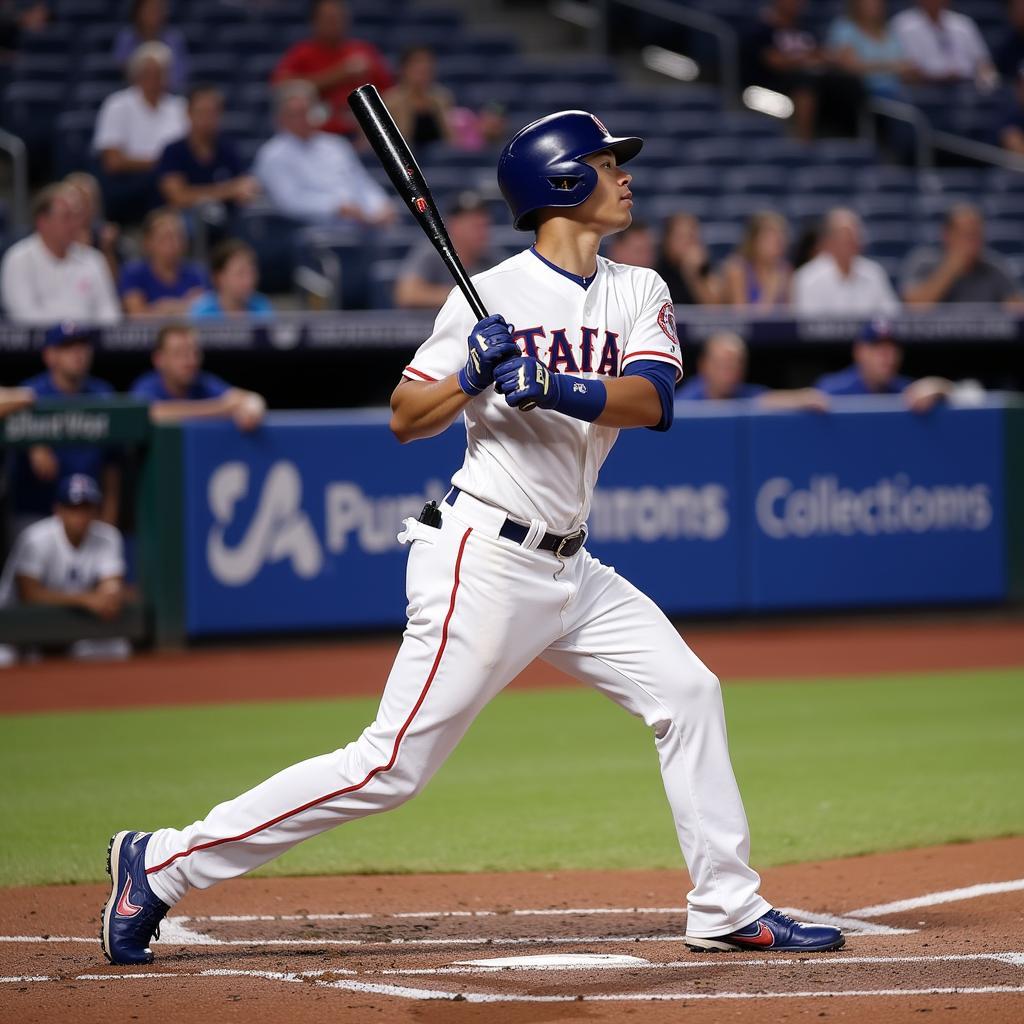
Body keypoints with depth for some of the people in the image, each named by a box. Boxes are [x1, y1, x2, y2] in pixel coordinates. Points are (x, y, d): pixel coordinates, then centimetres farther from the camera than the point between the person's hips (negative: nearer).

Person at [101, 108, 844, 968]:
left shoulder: (639, 293, 8)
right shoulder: (492, 295, -7)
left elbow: (650, 400, -10)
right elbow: (404, 420, -3)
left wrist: (555, 386, -26)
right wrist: (470, 377, -21)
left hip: (569, 568, 7)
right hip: (484, 562, -7)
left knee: (689, 695, 3)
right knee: (394, 766, -10)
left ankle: (727, 910, 13)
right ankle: (162, 863, -5)